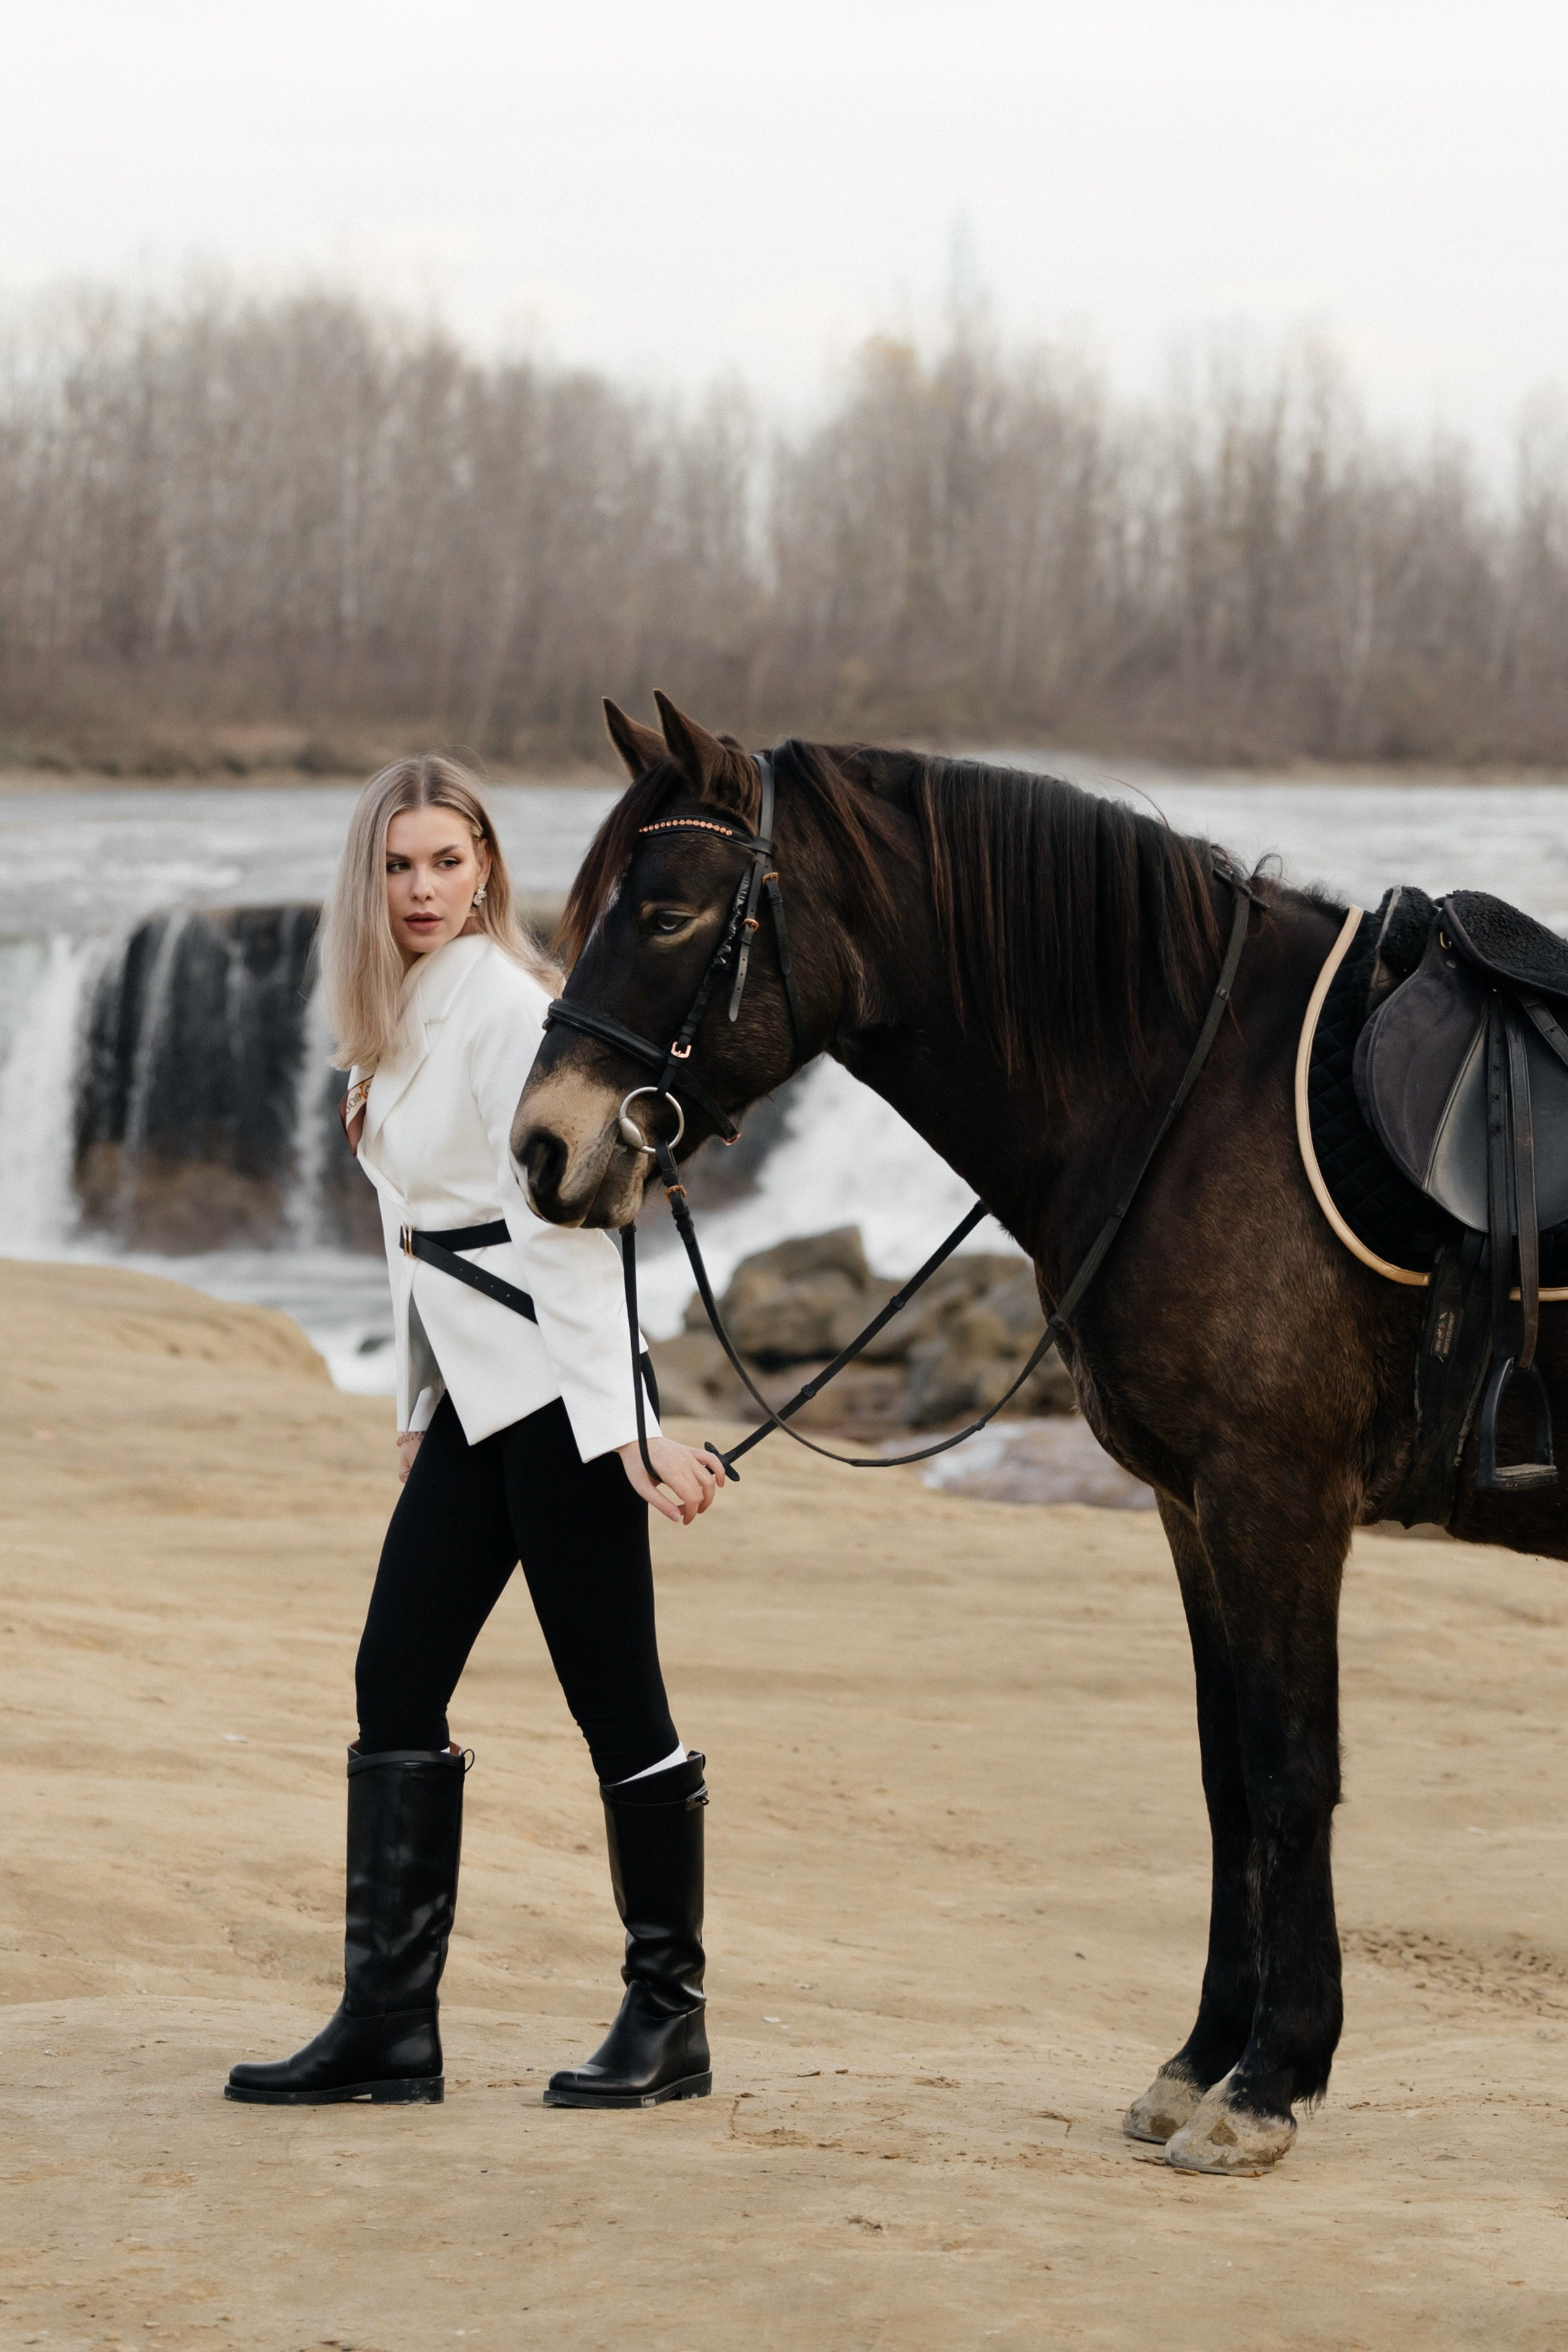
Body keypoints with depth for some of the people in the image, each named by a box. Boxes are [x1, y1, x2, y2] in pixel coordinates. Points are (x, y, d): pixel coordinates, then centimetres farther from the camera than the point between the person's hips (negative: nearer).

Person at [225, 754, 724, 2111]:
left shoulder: (505, 1007, -14)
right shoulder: (403, 1015, 13)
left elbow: (567, 1229, -19)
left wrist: (627, 1425, -22)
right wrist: (421, 1405, 20)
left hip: (556, 1391, -9)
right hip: (476, 1396, 9)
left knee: (615, 1696, -2)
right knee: (396, 1682, 6)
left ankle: (669, 2020, 8)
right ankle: (390, 2024, 10)